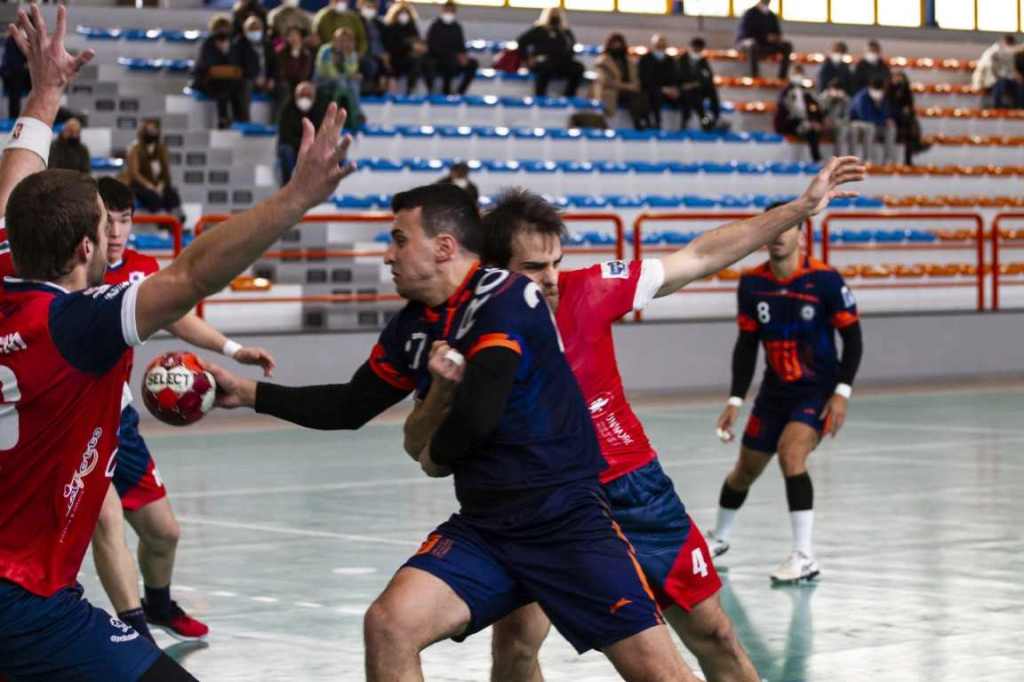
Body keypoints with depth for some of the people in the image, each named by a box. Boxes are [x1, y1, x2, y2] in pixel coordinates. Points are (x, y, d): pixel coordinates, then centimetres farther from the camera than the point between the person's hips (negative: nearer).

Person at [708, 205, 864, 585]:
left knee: (791, 455, -28)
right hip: (775, 391, 5)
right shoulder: (752, 283, -5)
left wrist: (842, 391, -18)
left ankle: (805, 558, -25)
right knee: (747, 468, 15)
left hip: (818, 390, -5)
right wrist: (735, 401, 0)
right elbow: (747, 344, 4)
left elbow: (852, 337, -9)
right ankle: (719, 538, 43)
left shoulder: (825, 280, -17)